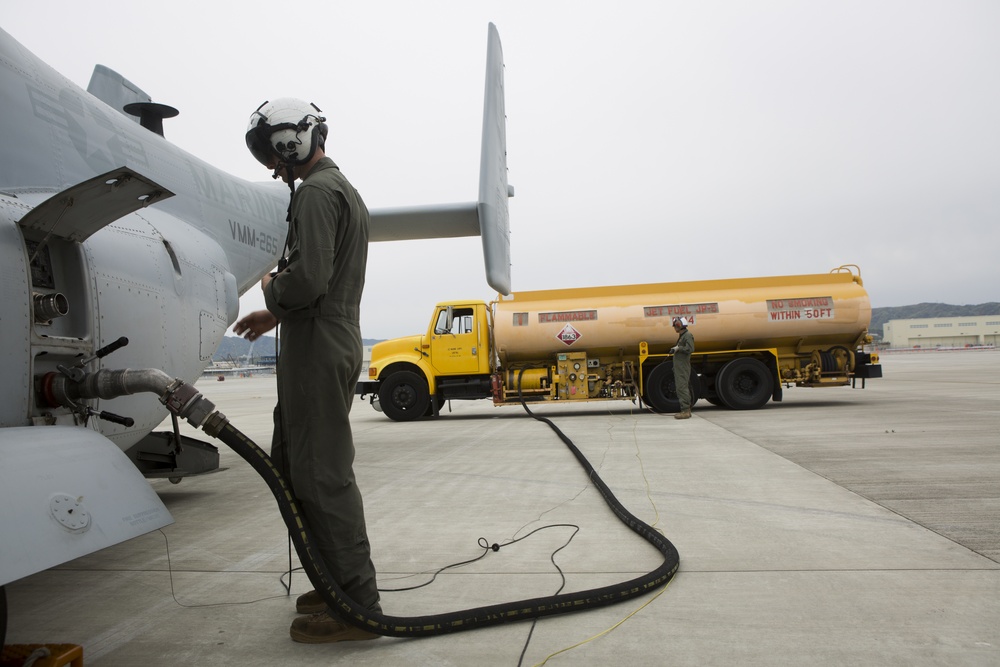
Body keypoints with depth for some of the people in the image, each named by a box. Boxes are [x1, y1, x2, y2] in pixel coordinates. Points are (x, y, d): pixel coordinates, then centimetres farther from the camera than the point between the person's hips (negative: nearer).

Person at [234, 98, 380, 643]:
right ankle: (338, 582, 27)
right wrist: (277, 313, 20)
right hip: (335, 342, 11)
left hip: (317, 350, -11)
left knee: (321, 475, -5)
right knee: (290, 465, 17)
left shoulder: (316, 192, -12)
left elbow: (307, 278, -24)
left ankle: (356, 605, 4)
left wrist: (270, 288, -4)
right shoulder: (344, 189, 22)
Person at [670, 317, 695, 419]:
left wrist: (678, 348, -15)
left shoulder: (688, 335, -12)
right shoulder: (681, 336, 19)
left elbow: (690, 349, -24)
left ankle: (685, 411, -15)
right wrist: (674, 349, 13)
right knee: (683, 388, 13)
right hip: (679, 367, 11)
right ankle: (687, 410, 18)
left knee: (682, 387, -13)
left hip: (683, 367, -11)